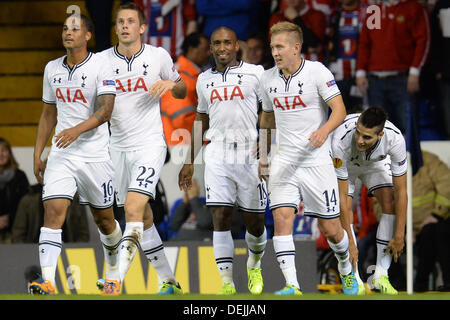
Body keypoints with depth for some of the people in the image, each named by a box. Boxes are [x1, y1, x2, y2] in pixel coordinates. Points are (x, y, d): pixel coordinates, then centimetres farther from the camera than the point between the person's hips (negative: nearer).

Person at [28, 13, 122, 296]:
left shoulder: (101, 66, -7)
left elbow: (106, 111, -17)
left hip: (95, 154, -3)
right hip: (61, 155, 3)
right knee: (53, 212, -15)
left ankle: (114, 268, 38)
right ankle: (48, 281, -24)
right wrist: (37, 155, 15)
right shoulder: (52, 69, 10)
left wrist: (77, 129, -32)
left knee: (104, 218, 11)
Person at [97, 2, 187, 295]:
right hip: (118, 147, 4)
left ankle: (116, 282, -27)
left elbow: (183, 91, 13)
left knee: (133, 208, -20)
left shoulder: (159, 56, -1)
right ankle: (168, 282, 24)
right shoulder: (103, 60, 2)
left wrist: (171, 84, -10)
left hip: (150, 145, -4)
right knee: (143, 216, 11)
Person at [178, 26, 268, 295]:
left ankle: (255, 264, 35)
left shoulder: (255, 73, 1)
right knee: (221, 218, -8)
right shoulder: (205, 80, 13)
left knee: (255, 220, 4)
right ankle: (227, 285, -9)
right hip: (217, 154, 2)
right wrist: (190, 162, 21)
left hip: (250, 153, -2)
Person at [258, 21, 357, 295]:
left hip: (317, 161, -4)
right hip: (283, 162, 4)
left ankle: (347, 270, 31)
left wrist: (324, 130, -32)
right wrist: (263, 156, 22)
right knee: (281, 218, -16)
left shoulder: (317, 72, -8)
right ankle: (292, 285, -18)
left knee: (330, 228, 1)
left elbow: (340, 110, -12)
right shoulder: (268, 79, 8)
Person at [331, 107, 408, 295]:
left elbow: (401, 191, -29)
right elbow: (341, 195, -37)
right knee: (344, 212, -20)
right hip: (345, 164, -2)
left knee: (391, 204, -17)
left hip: (376, 161, 2)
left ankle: (380, 276, -11)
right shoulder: (341, 141, -44)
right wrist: (349, 241, -37)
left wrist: (399, 236, -29)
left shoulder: (395, 138, -39)